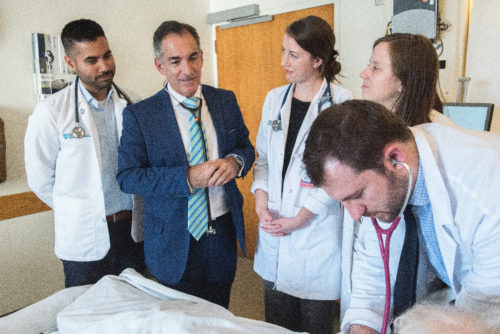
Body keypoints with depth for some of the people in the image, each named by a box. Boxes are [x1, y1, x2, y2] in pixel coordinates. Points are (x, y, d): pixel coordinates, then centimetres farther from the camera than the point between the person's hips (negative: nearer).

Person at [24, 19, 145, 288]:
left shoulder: (133, 104, 0)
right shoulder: (51, 112, -9)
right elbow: (40, 179, -3)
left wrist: (128, 212, 5)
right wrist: (77, 212, 4)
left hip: (134, 230, 3)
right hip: (84, 238, -2)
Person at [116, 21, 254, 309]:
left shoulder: (226, 101, 1)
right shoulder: (139, 115, -10)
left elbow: (246, 147, 8)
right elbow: (127, 176, -12)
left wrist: (235, 162, -17)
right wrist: (188, 178, -25)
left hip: (224, 231, 3)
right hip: (175, 240, -3)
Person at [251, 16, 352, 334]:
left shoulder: (342, 104, -10)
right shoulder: (275, 98, 7)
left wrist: (300, 217, -13)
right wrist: (260, 194, -4)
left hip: (317, 230, -4)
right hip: (274, 227, 5)